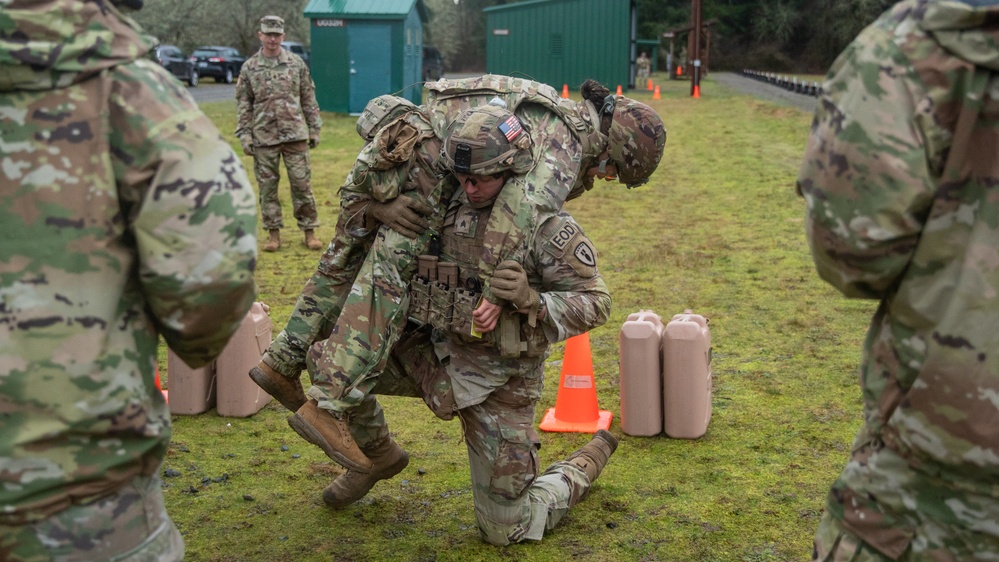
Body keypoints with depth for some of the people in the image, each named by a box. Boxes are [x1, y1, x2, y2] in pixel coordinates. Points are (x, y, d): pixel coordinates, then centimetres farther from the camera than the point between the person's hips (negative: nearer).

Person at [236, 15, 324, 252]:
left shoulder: (296, 64, 4)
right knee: (267, 186, 5)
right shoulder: (249, 68, 3)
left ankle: (309, 231, 11)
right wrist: (244, 135, -2)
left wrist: (314, 129, 4)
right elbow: (243, 104, 4)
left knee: (302, 184, 1)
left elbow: (309, 99, 7)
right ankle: (273, 233, 15)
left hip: (295, 135, 0)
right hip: (263, 137, 0)